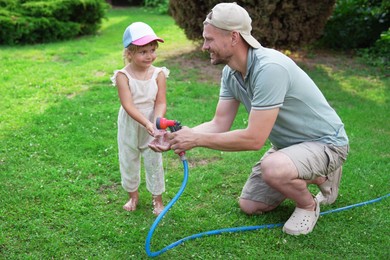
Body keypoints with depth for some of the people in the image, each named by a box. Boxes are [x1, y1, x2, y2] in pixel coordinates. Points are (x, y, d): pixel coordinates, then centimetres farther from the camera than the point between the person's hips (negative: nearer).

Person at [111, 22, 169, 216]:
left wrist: (156, 121, -32)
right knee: (128, 162, 16)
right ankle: (133, 196, 38)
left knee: (154, 162, 10)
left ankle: (157, 199, 28)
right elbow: (128, 105, -24)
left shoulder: (159, 74, -12)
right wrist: (146, 123, -35)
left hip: (152, 127, 1)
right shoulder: (123, 76, -18)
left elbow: (161, 103, -14)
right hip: (129, 127, 0)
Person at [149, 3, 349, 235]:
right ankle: (316, 176, 26)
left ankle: (308, 205, -3)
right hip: (288, 143, 9)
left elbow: (254, 138, -34)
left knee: (272, 168, -38)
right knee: (249, 205, 12)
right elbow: (219, 124, -3)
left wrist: (197, 139, -28)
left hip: (325, 142, -9)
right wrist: (177, 137, -16)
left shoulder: (270, 68, -34)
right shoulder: (231, 73, -5)